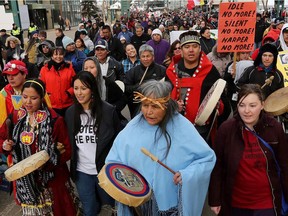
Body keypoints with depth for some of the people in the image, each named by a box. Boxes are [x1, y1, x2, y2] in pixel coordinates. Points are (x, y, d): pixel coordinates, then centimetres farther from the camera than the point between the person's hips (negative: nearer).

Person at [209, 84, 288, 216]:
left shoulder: (274, 128, -8)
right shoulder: (226, 129, -12)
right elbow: (217, 166, -6)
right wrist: (215, 200, -4)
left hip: (267, 203, 0)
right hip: (235, 202, 0)